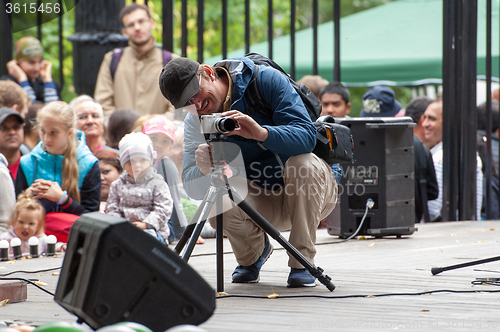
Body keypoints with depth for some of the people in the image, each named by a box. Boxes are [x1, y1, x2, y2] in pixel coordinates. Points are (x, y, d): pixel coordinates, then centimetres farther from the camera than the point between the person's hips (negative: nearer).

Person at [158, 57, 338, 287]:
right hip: (266, 203, 3)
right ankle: (252, 256, 8)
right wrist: (203, 169, -38)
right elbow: (193, 190, -14)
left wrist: (261, 133, -45)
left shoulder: (266, 80, -17)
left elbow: (306, 135, -28)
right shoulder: (196, 121, -5)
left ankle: (302, 262, -18)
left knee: (303, 164, -36)